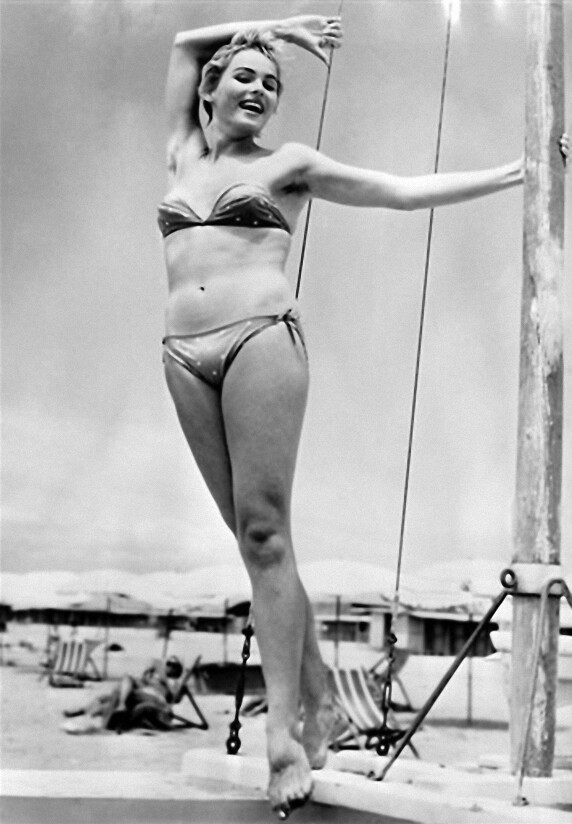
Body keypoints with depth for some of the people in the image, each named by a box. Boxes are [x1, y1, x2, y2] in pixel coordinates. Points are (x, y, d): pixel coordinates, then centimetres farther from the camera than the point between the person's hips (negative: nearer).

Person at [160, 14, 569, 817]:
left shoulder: (287, 164, 13)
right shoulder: (184, 154, 23)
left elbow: (405, 191, 17)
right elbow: (185, 43, 34)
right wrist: (275, 26, 33)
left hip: (261, 338, -4)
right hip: (185, 356, 4)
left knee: (264, 533, -12)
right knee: (253, 535, 0)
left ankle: (283, 729, -14)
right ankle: (315, 693, 7)